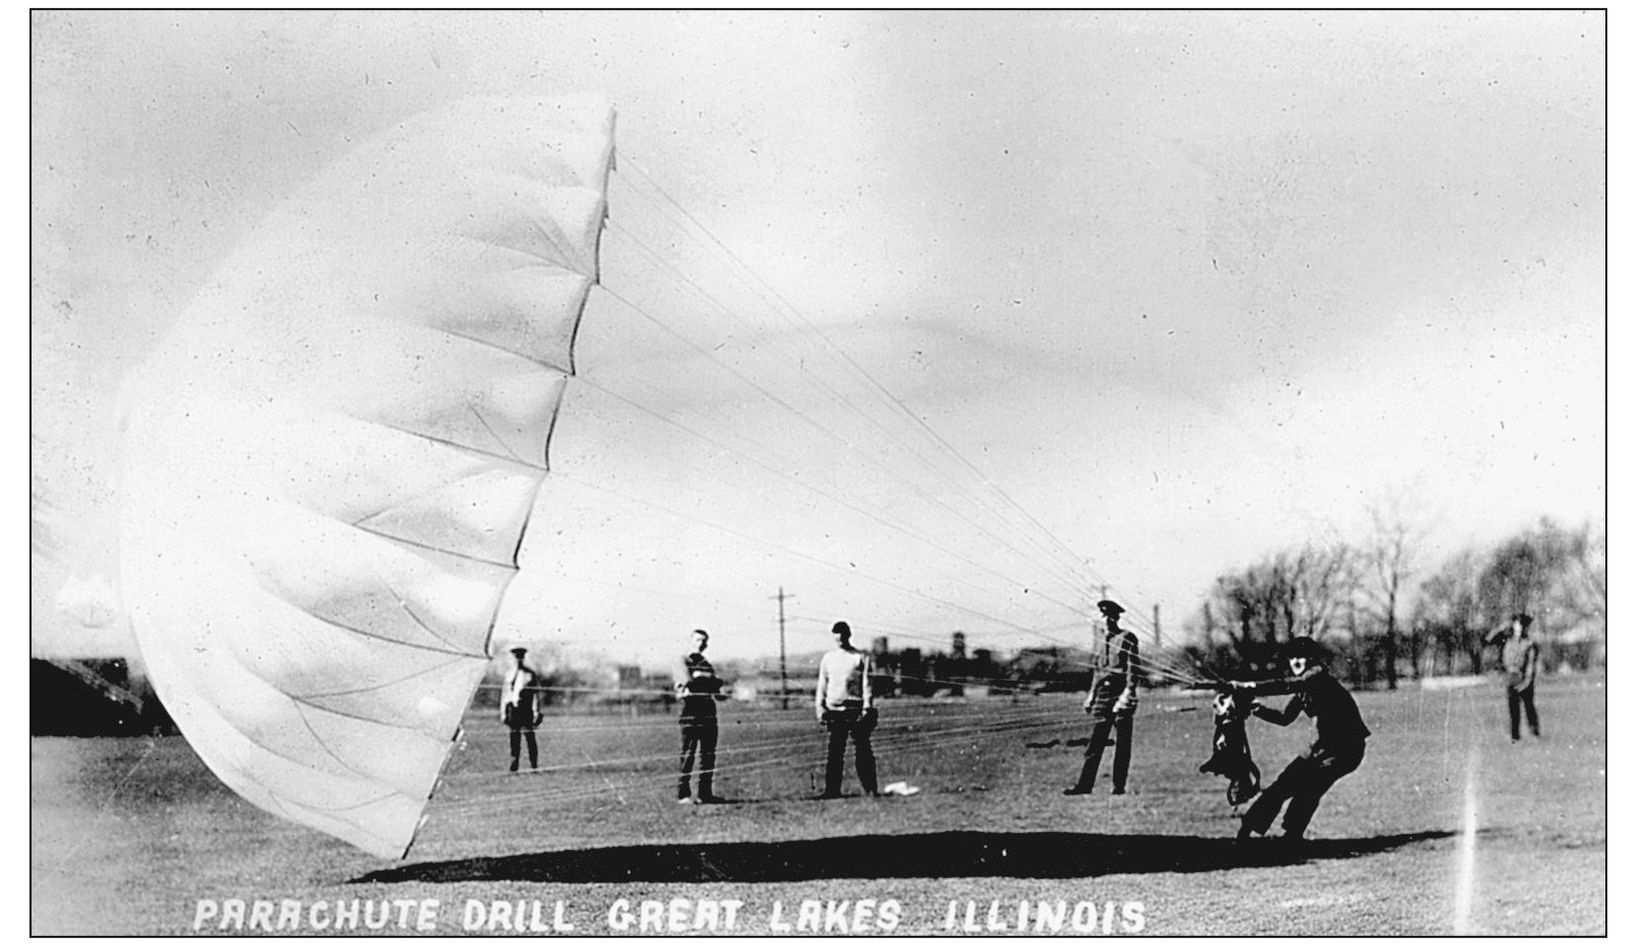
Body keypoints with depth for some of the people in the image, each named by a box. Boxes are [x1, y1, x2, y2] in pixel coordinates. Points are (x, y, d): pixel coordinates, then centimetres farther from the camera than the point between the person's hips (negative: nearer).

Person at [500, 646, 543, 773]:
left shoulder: (530, 675, 1)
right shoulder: (509, 675, 14)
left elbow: (536, 693, -1)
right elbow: (505, 694, 17)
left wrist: (536, 711, -8)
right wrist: (503, 712, 12)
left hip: (526, 709, -4)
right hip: (513, 709, 4)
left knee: (529, 736, -4)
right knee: (513, 737, 3)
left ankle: (533, 765, 1)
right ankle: (514, 763, 9)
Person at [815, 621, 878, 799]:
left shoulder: (861, 658, 3)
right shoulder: (828, 658, 15)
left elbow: (866, 683, -2)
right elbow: (822, 684, 16)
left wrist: (867, 707, -11)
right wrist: (819, 706, 7)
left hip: (855, 709, -3)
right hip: (834, 710, 3)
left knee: (863, 750, -5)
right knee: (833, 751, 1)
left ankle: (870, 789, -3)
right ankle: (833, 789, 4)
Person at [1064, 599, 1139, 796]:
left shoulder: (1127, 639, -2)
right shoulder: (1102, 643, 18)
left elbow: (1133, 669, -9)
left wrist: (1127, 693, -18)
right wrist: (1091, 695, 15)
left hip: (1121, 694, -6)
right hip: (1103, 695, 6)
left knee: (1123, 742, -1)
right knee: (1096, 741, 1)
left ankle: (1119, 786, 2)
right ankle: (1085, 784, 0)